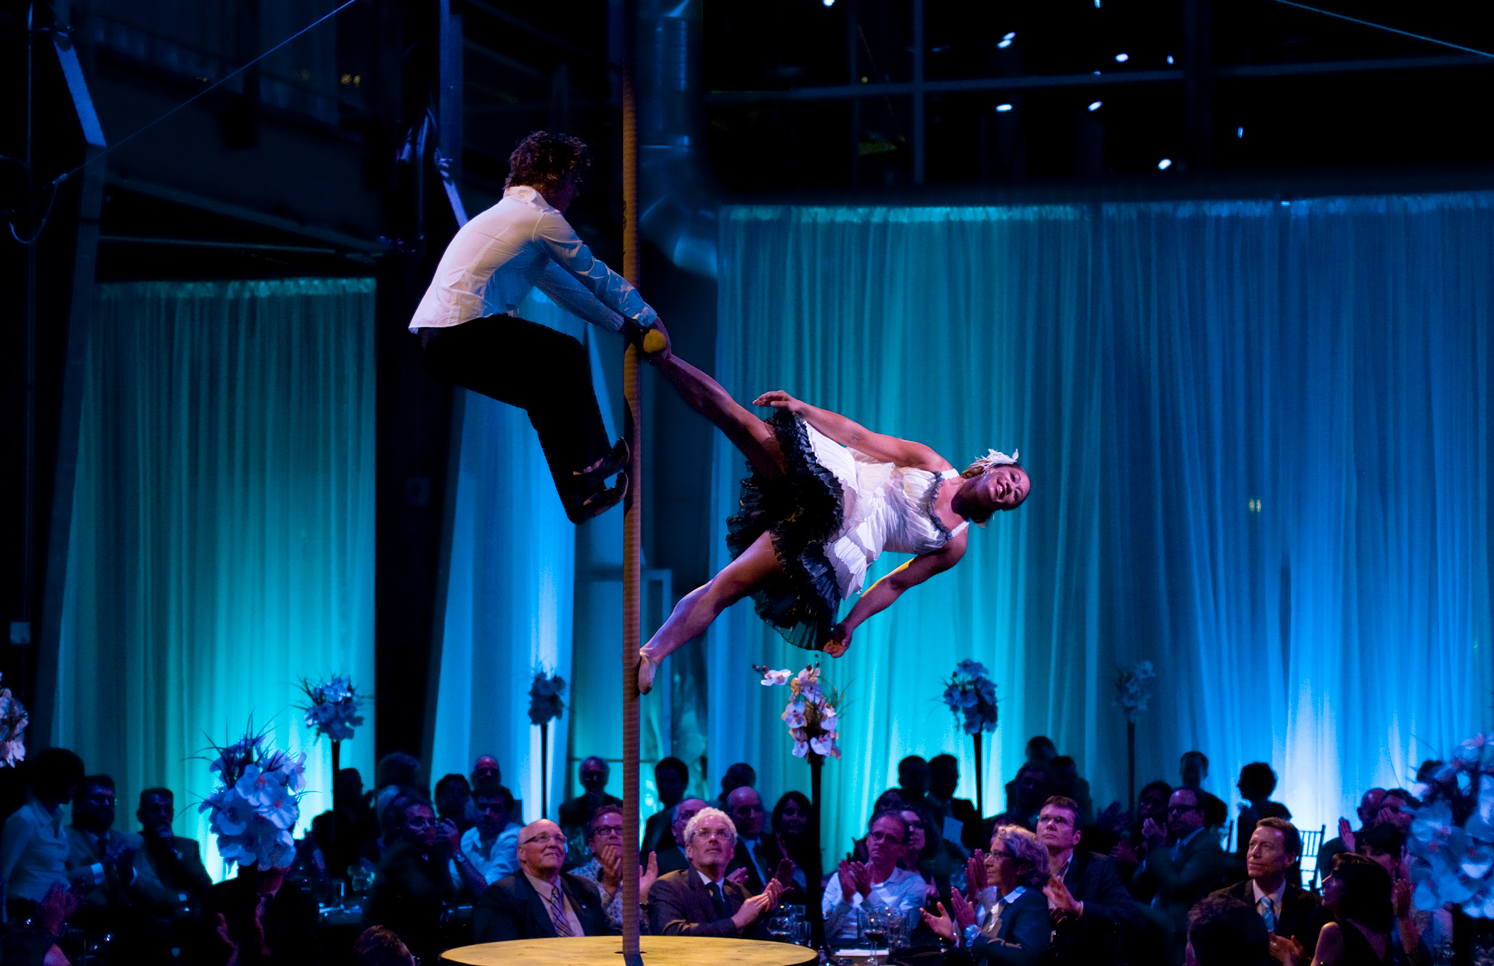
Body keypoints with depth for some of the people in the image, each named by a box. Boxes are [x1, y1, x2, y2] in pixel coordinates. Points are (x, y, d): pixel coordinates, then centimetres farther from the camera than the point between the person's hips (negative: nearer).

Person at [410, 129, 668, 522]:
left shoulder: (508, 213, 29)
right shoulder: (542, 217, -2)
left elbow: (562, 285, 36)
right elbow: (597, 278, 5)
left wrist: (622, 323, 40)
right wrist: (647, 318, 21)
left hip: (430, 338, 9)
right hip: (467, 334, -9)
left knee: (552, 393, 19)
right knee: (568, 356, 6)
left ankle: (580, 498, 21)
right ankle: (592, 465, 16)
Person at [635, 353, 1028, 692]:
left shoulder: (953, 546, 13)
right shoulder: (935, 465, 8)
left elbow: (896, 583, 13)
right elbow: (862, 439, 3)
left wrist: (849, 625, 4)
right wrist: (802, 408, -8)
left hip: (834, 547, 0)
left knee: (729, 585, -18)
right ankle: (660, 355, -31)